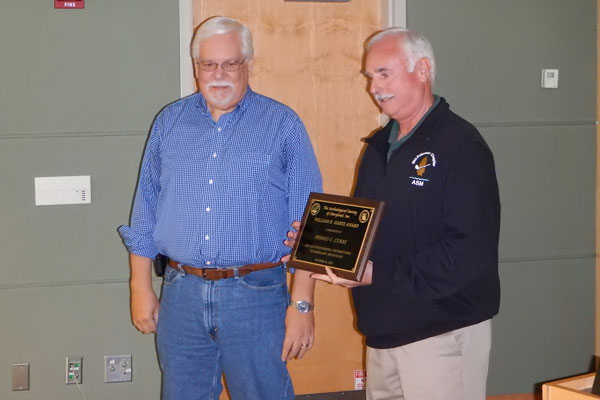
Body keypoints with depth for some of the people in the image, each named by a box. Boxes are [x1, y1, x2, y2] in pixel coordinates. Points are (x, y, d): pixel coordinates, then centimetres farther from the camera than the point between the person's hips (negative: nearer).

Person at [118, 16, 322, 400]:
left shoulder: (283, 125, -1)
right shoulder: (170, 122, 9)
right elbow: (146, 211, 12)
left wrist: (302, 304, -8)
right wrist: (141, 288, 9)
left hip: (255, 295, -3)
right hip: (181, 294, 3)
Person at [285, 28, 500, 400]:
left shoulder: (461, 145, -15)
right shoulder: (379, 145, 12)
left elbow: (468, 252, -23)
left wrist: (379, 275, -26)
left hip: (442, 332, -7)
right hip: (383, 328, 8)